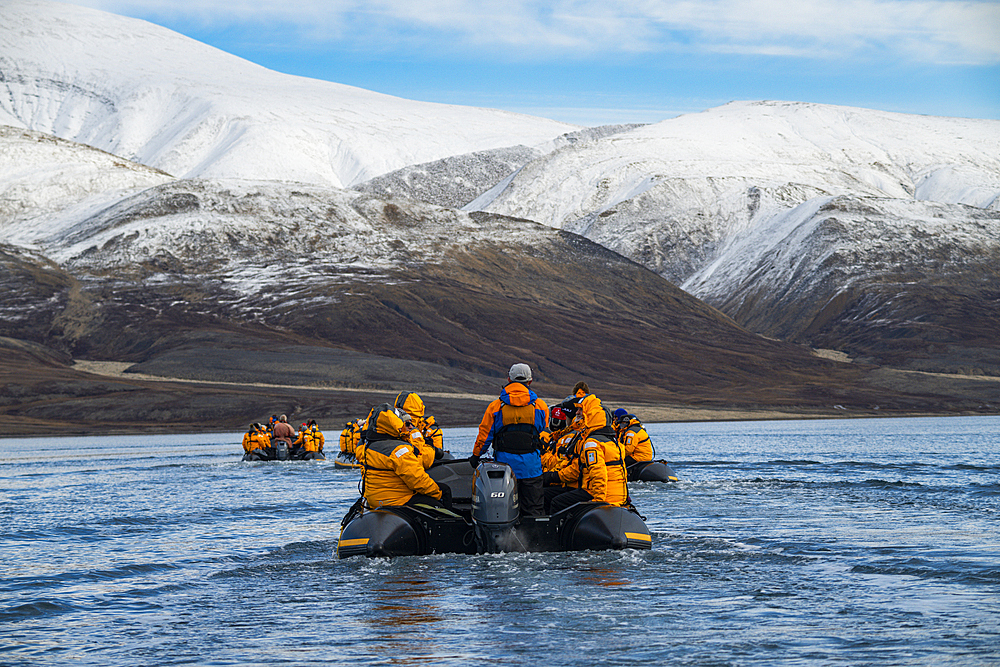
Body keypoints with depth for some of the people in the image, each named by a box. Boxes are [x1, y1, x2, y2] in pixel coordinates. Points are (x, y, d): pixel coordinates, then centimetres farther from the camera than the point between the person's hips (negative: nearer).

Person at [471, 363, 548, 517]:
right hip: (531, 466, 0)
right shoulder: (540, 406, 1)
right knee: (533, 509, 5)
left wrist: (475, 455, 16)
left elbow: (485, 434, 3)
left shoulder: (496, 406, -1)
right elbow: (544, 432, 12)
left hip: (505, 462, 0)